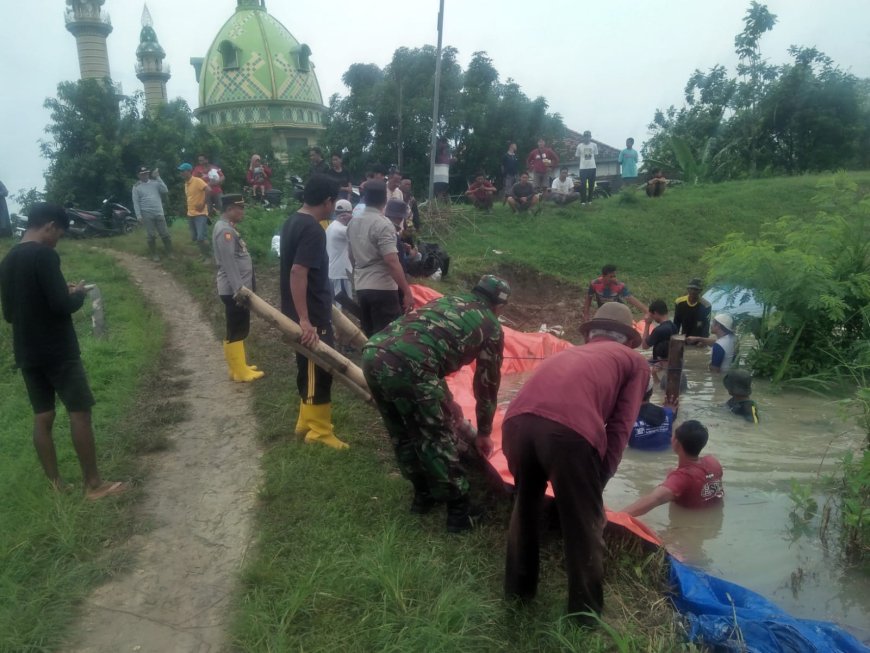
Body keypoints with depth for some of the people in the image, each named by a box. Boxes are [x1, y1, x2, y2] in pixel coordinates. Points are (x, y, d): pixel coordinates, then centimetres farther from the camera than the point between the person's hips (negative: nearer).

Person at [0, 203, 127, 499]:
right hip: (57, 351, -8)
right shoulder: (44, 255, -15)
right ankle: (94, 483, 3)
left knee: (42, 417, 11)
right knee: (79, 412, -1)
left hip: (27, 352, 8)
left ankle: (55, 485, 17)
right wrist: (78, 294, -1)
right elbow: (63, 305, -22)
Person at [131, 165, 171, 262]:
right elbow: (136, 202, -3)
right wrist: (138, 215, -10)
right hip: (147, 215, -2)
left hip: (159, 214, 2)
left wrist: (158, 177, -9)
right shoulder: (136, 187, 1)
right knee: (151, 236, 3)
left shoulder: (155, 182, 7)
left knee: (165, 234, 5)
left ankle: (169, 252, 18)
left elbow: (165, 190, -9)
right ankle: (154, 254, 15)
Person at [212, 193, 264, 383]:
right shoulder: (224, 230, -17)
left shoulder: (229, 228, 15)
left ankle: (239, 367, 26)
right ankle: (240, 372, 4)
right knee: (236, 332, -3)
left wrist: (246, 286, 22)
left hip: (240, 288, 10)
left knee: (239, 330, 16)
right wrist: (239, 289, -26)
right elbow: (229, 262, -24)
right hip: (234, 290, -10)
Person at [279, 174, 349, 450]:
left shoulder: (292, 222, 10)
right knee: (319, 370, 0)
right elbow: (298, 272, -29)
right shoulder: (313, 229, -20)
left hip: (302, 311, 10)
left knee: (310, 368, 19)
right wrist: (305, 319, -30)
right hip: (312, 315, -10)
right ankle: (319, 430, 9)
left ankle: (307, 420, 30)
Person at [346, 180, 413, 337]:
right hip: (382, 288, -8)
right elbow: (392, 262, -21)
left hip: (361, 287, 8)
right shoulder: (383, 225, -14)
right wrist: (407, 291, -19)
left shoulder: (353, 222, 10)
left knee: (368, 335, 15)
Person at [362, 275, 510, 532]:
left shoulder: (445, 301, 34)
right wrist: (484, 432, 37)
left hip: (373, 353, 7)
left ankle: (423, 494, 40)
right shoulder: (491, 327, 18)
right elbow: (487, 384, 23)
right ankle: (460, 511, 25)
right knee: (436, 438, 12)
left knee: (402, 434, 24)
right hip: (406, 366, -6)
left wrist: (444, 401, 52)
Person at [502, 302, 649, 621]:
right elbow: (620, 427, 12)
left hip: (518, 419, 5)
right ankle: (586, 614, 34)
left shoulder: (569, 352, 39)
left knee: (525, 504, 30)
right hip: (569, 428, -5)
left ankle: (518, 588, 46)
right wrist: (601, 478, 17)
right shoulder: (635, 361, 26)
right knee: (585, 525, 17)